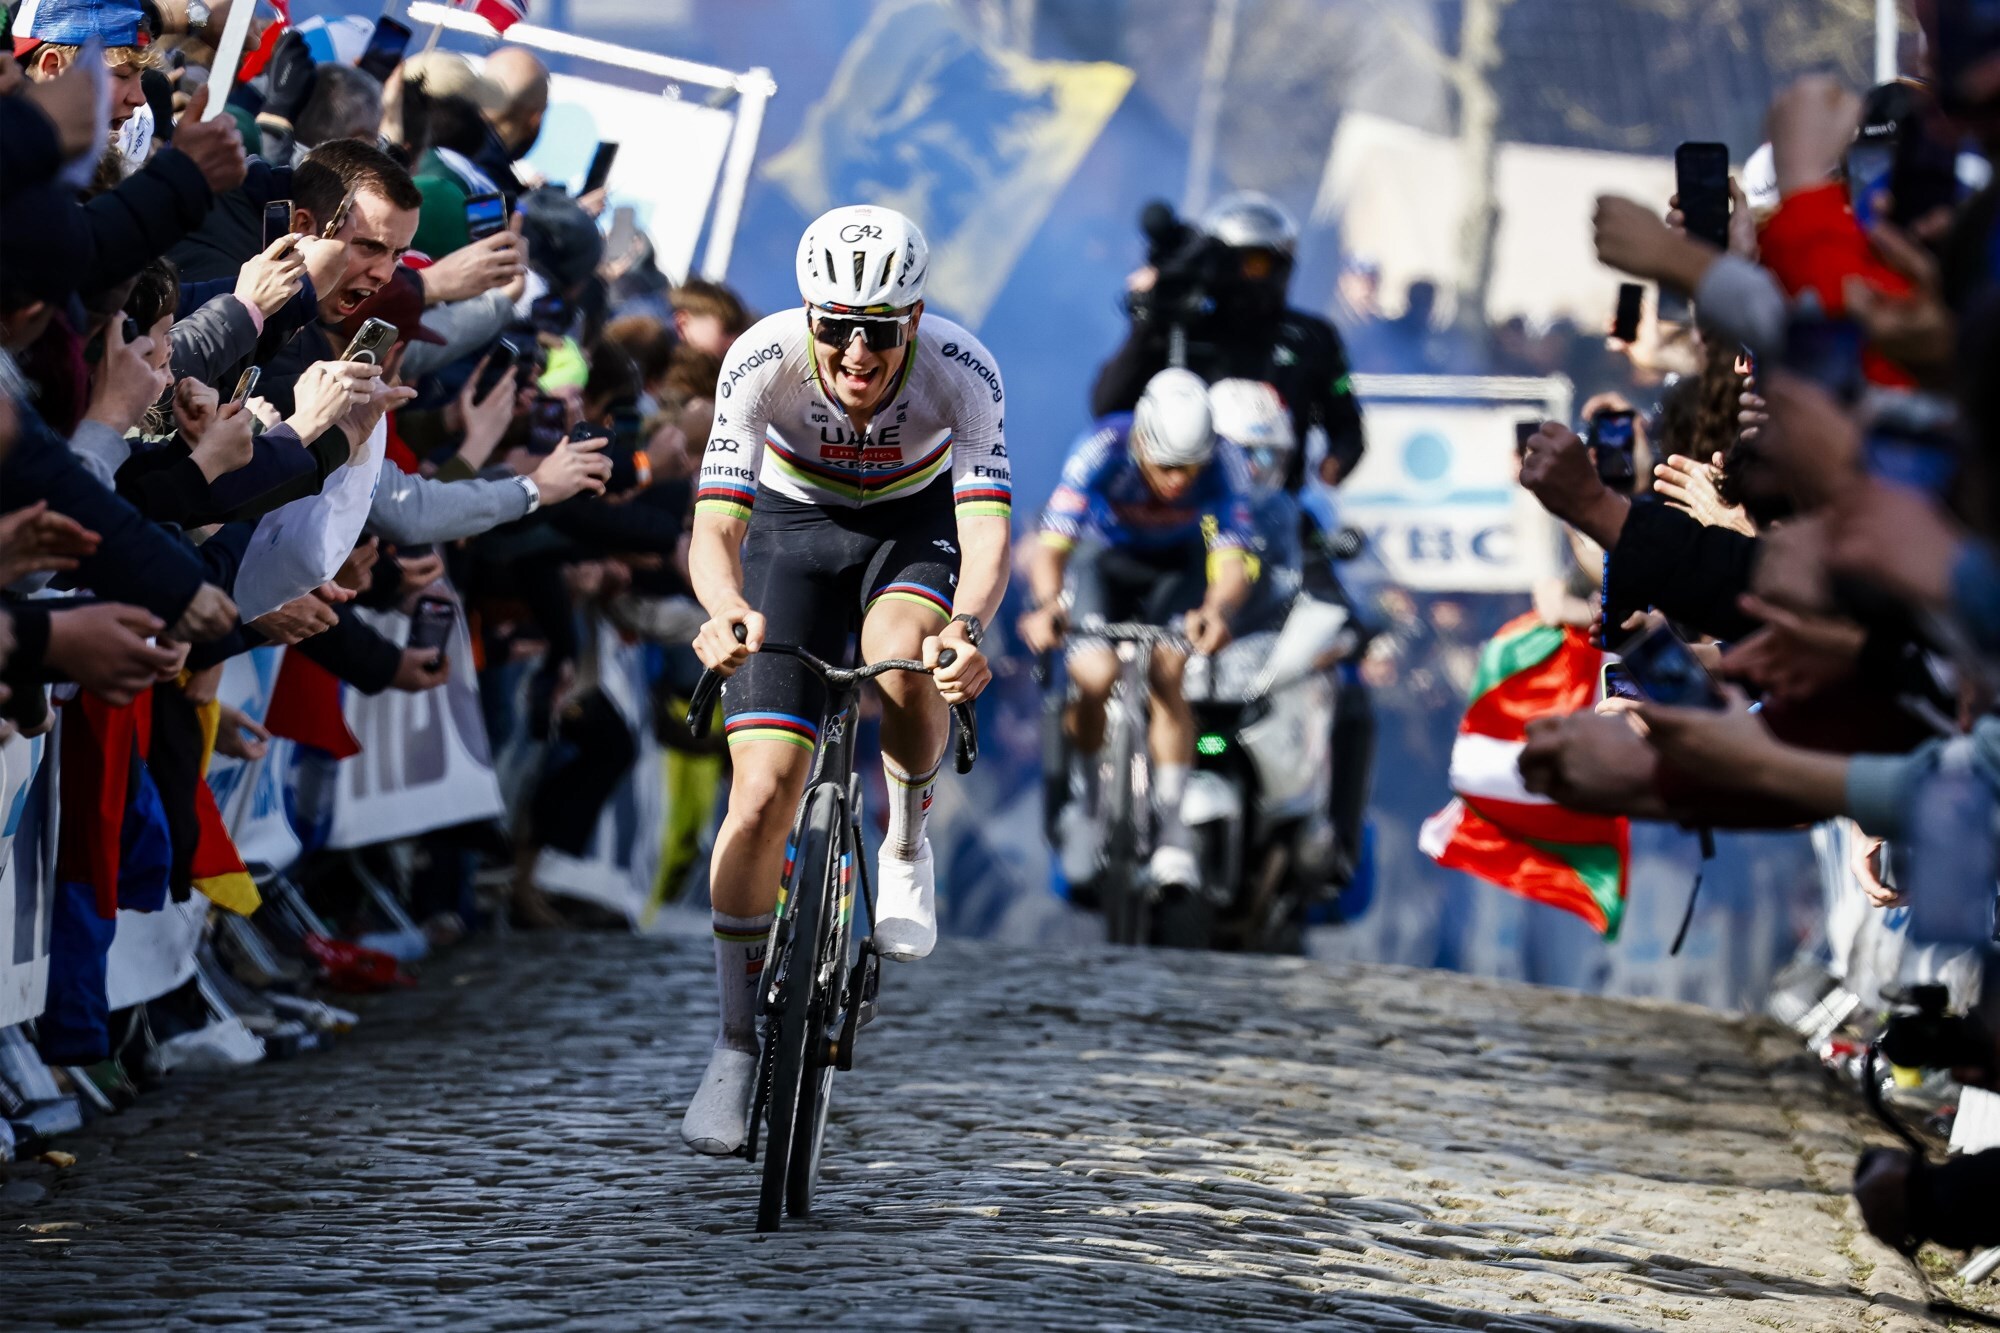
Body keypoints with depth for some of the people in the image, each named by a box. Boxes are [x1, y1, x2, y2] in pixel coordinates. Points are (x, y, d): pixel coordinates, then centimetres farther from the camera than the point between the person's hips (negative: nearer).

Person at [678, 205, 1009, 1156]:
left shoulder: (963, 373, -31)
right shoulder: (761, 362, -30)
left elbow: (987, 527, -38)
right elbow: (714, 525, -35)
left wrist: (967, 627, -59)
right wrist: (726, 611, -57)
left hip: (916, 526, 0)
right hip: (795, 528, 0)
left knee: (902, 659, -36)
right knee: (762, 796, -11)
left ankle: (906, 843, -5)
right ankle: (736, 1049, 3)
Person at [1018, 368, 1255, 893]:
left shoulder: (1223, 465, -32)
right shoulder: (1103, 451, -35)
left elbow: (1232, 561, -40)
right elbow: (1051, 546, -40)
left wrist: (1217, 610, -62)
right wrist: (1047, 605, -60)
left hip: (1179, 567, 0)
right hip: (1106, 559, 0)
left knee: (1166, 678, -21)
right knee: (1095, 678, -20)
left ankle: (1170, 820, -8)